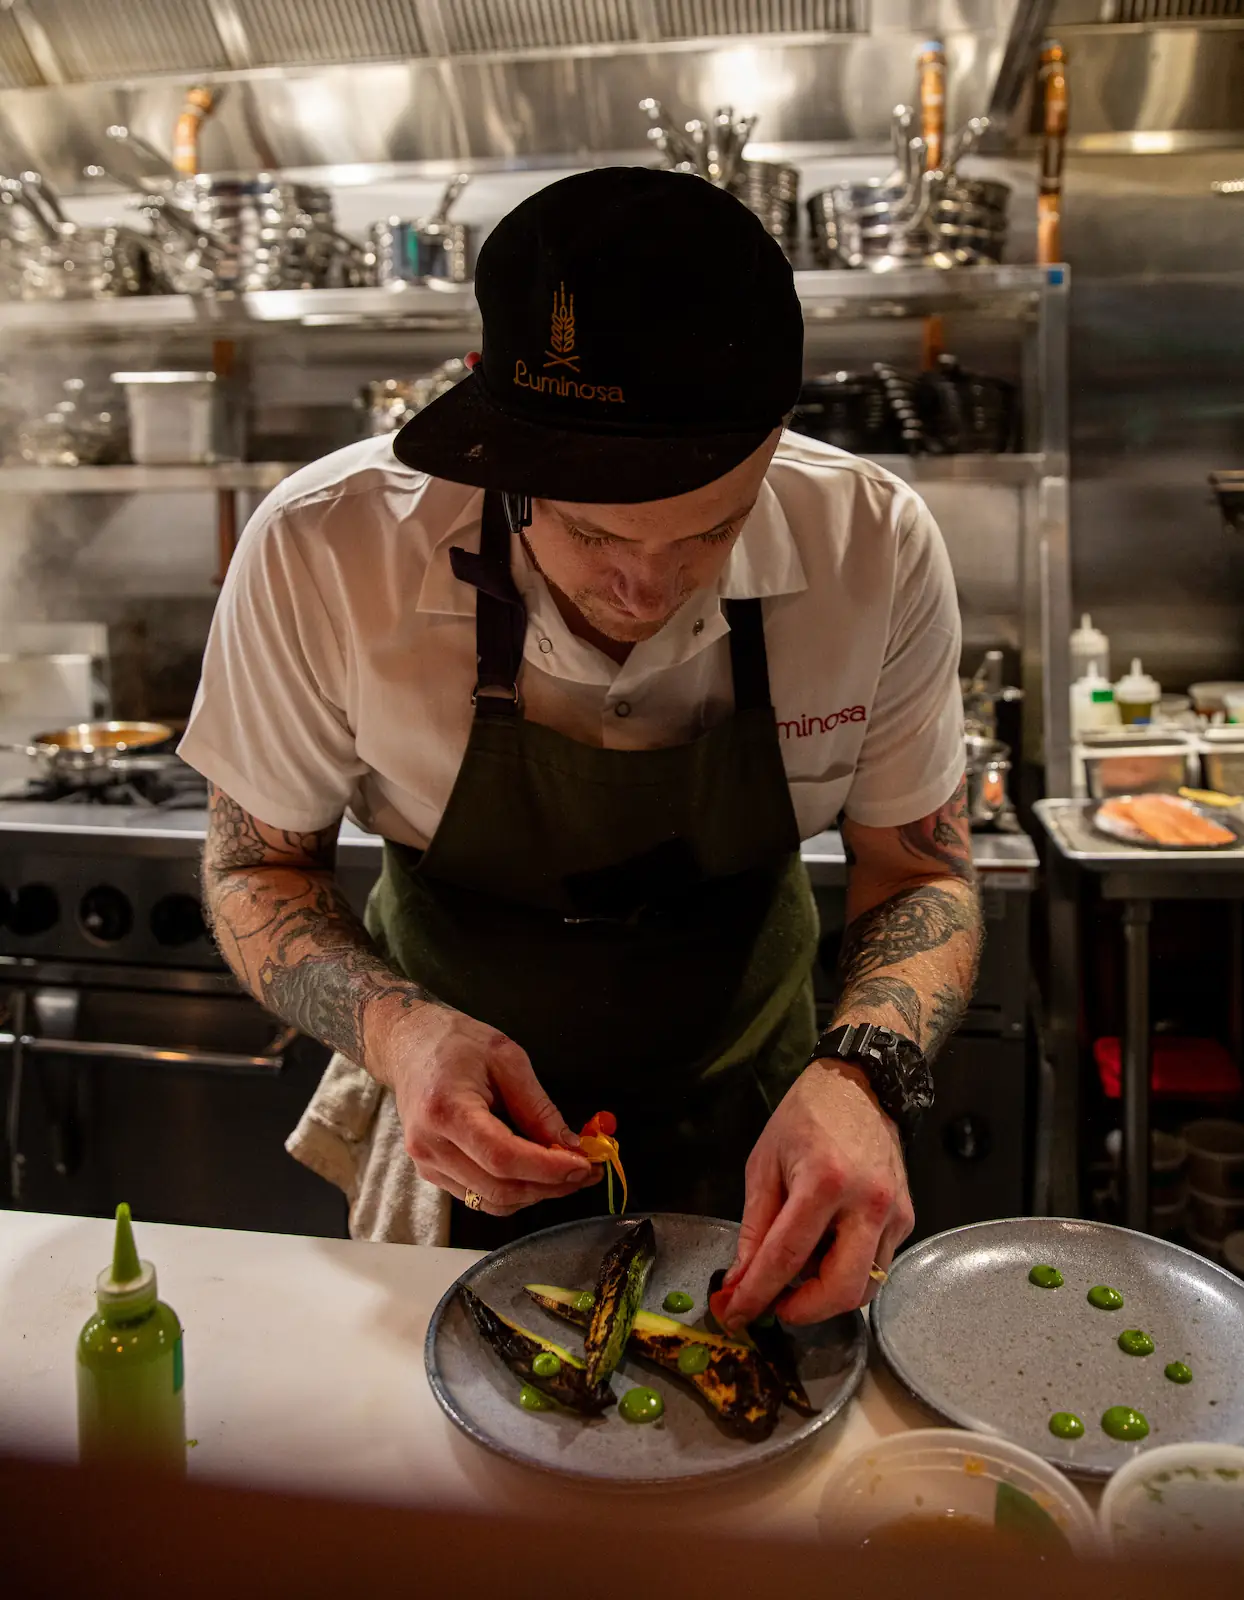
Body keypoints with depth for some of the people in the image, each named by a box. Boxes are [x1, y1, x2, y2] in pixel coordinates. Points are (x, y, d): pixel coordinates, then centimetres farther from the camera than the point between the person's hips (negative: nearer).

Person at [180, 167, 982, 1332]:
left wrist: (862, 1075, -32)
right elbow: (255, 865, -13)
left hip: (749, 1135, 2)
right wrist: (395, 1028, -33)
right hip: (458, 1138, 0)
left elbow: (921, 871, -12)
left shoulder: (875, 548, -24)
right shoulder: (323, 553, -28)